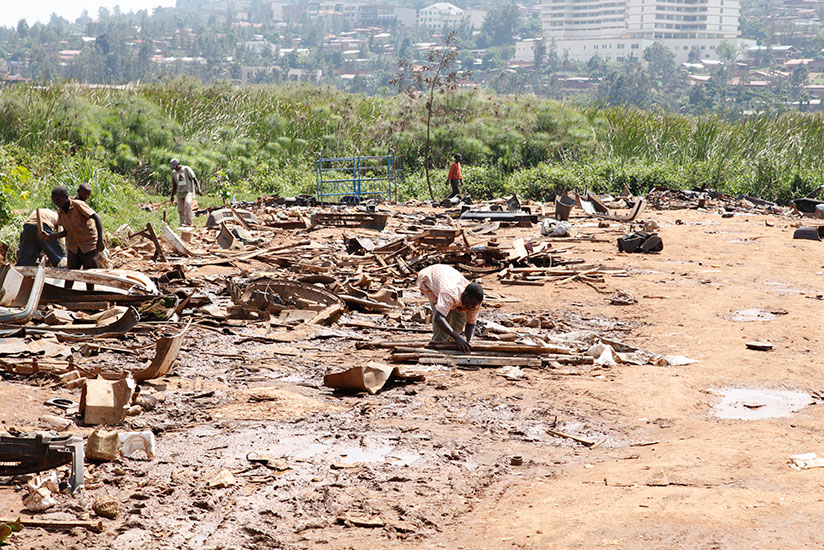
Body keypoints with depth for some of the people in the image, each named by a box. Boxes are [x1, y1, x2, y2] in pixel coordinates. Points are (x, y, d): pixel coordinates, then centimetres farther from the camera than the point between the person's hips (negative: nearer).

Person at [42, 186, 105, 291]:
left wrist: (100, 240, -25)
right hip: (73, 246, 5)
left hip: (89, 245, -5)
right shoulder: (60, 212, 2)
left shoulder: (78, 205, -16)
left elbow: (97, 218, -18)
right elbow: (65, 232, 6)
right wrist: (49, 237, -10)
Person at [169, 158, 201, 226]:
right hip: (180, 193, 6)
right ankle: (182, 224, 12)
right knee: (181, 210, 2)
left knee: (187, 204, -29)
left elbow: (194, 179, -7)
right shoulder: (173, 173, 14)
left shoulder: (186, 169, -2)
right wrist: (172, 195, 25)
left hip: (188, 191, -6)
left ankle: (189, 223, -29)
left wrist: (198, 189, -19)